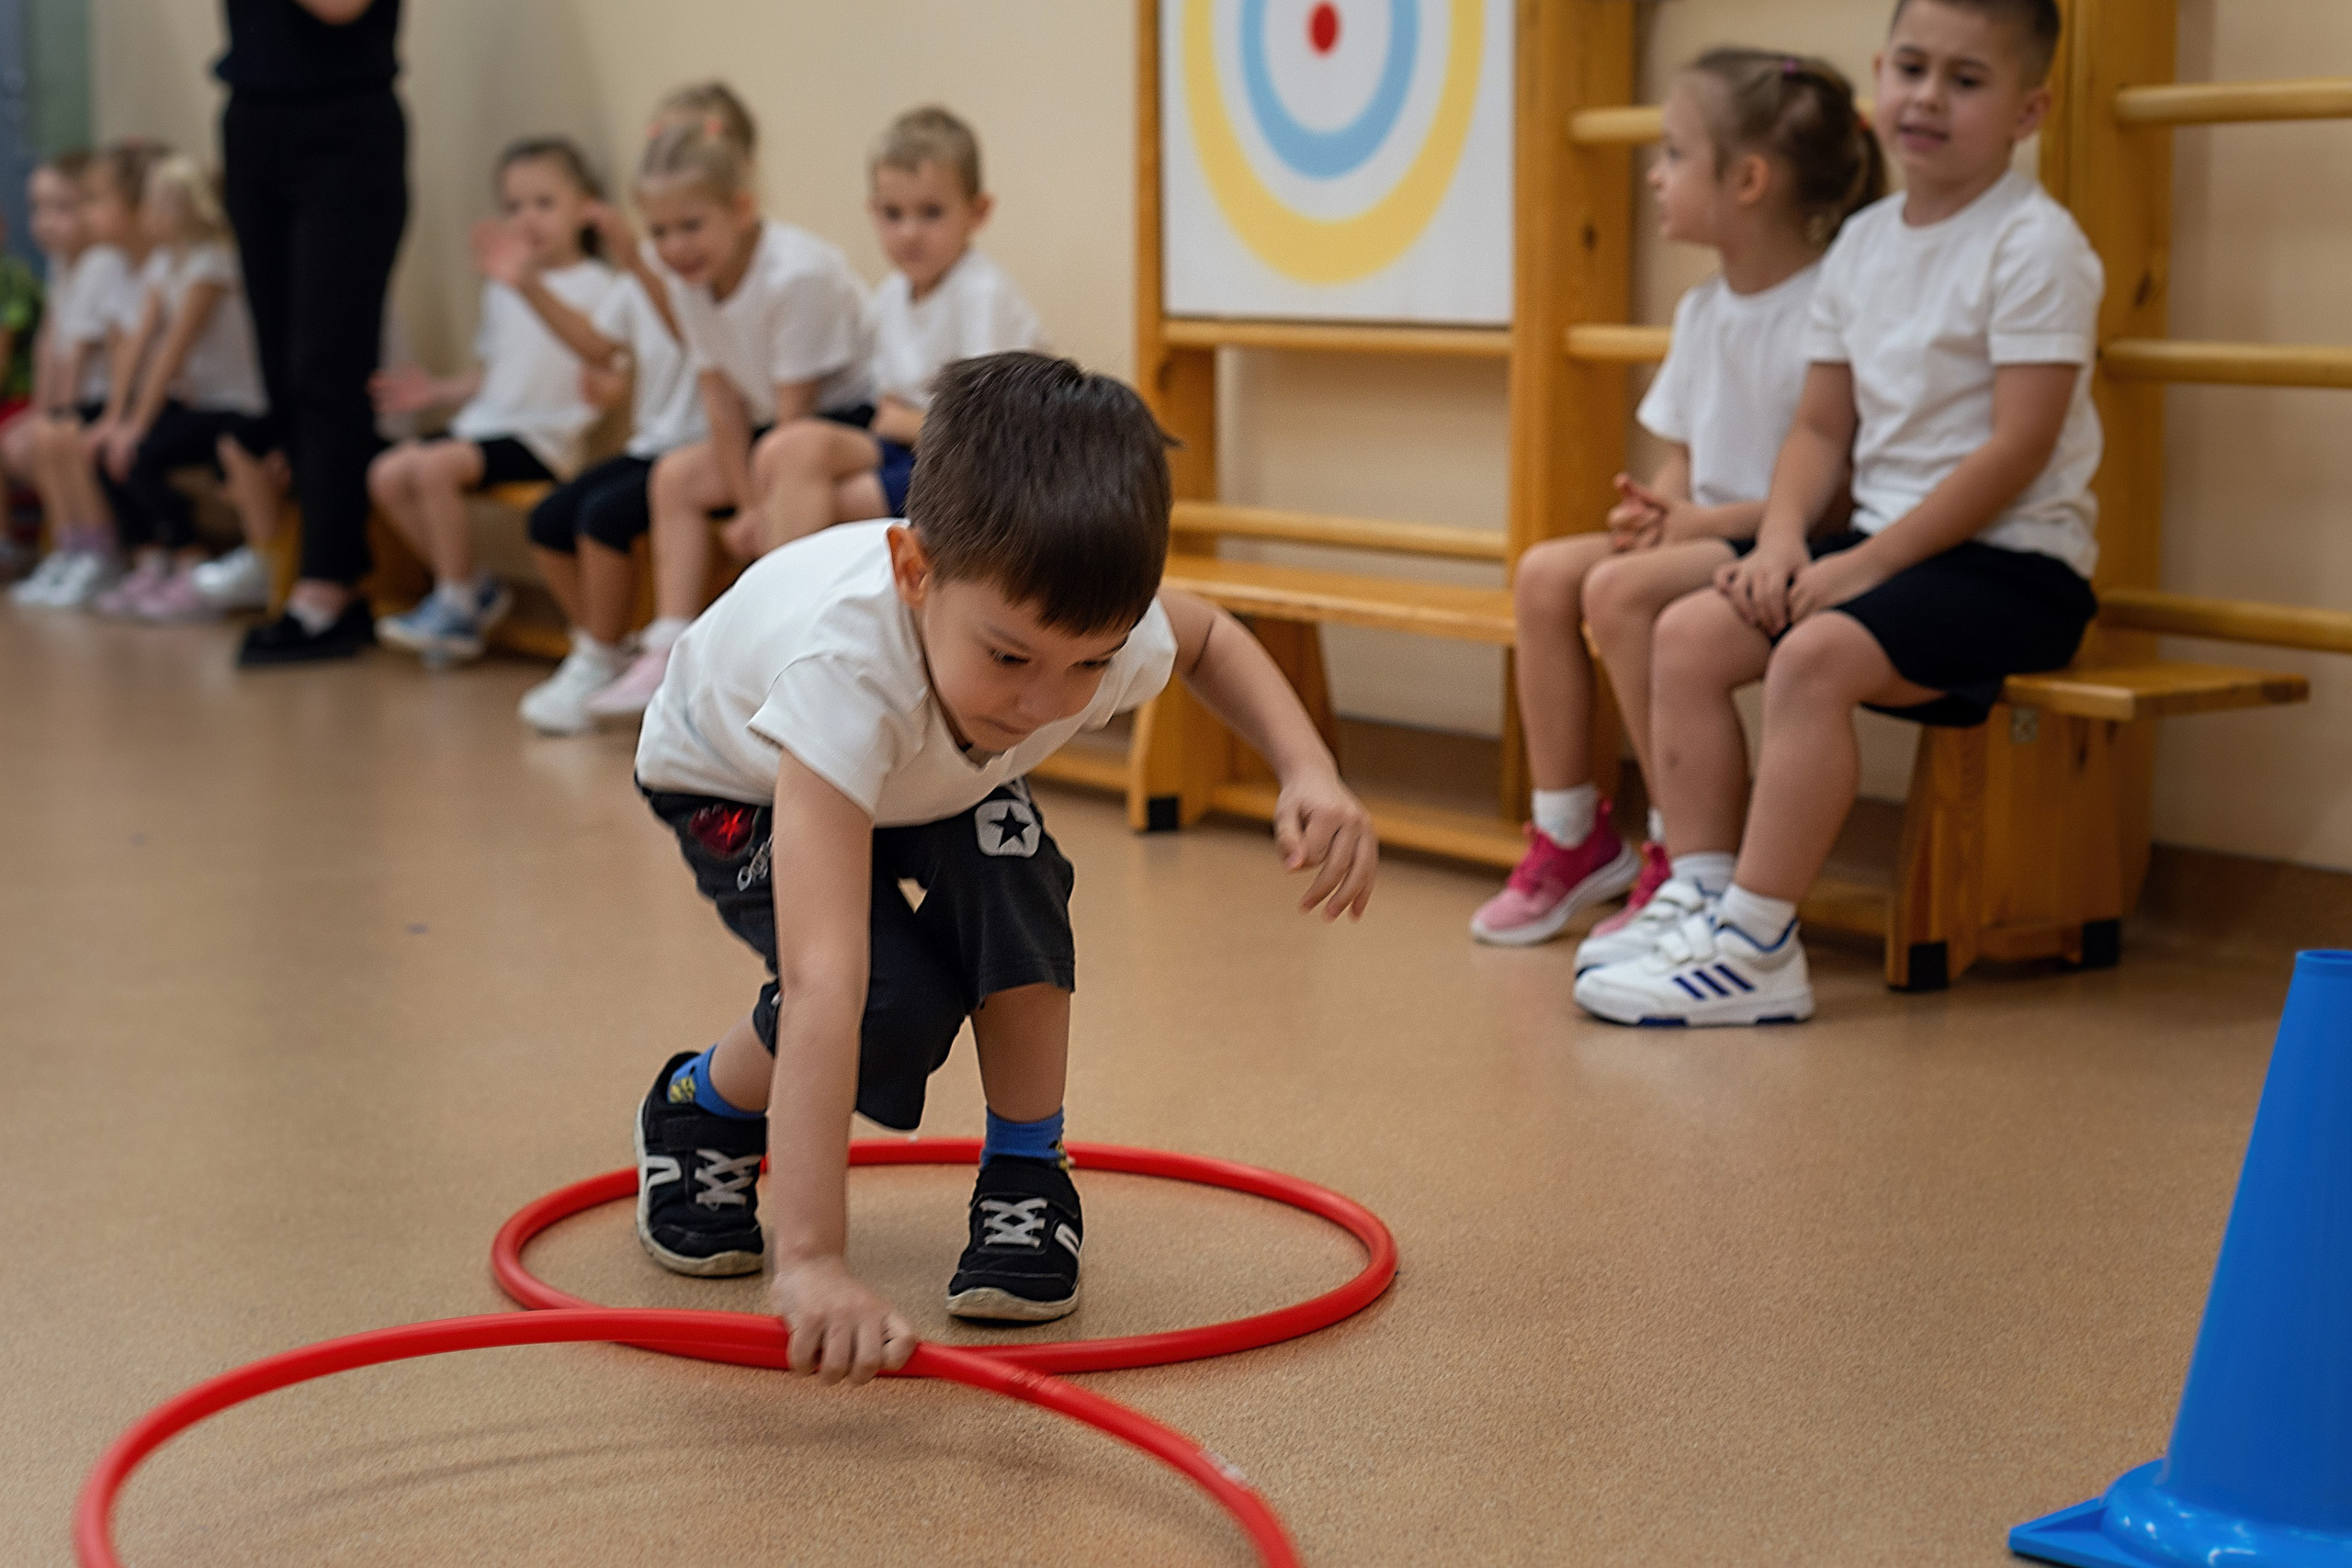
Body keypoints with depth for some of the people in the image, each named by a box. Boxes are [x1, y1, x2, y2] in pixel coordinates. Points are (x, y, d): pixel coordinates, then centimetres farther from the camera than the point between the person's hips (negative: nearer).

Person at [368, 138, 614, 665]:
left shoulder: (596, 286, -5)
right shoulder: (502, 288, 19)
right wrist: (439, 391, 15)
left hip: (543, 436, -8)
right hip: (485, 421, 8)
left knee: (434, 466, -28)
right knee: (387, 474, -11)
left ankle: (458, 606, -13)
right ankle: (472, 589, 0)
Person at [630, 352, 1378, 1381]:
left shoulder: (1105, 636, -34)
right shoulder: (847, 666, -50)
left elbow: (1207, 639, -5)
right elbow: (822, 983, -57)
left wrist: (1310, 775, -24)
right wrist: (810, 1259, -63)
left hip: (943, 778, 4)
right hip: (736, 781, -4)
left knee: (1009, 871, -26)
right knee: (897, 1004, -24)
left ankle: (1027, 1180, -5)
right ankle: (699, 1107, 8)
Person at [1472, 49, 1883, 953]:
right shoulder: (1704, 311, 11)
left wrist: (1709, 521, -21)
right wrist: (1654, 508, -5)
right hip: (1699, 537, 9)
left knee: (1620, 589, -28)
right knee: (1545, 573, -8)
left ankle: (1685, 857, -16)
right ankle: (1569, 835, 1)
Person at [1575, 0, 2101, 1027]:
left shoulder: (2034, 243, -11)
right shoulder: (1862, 244, 12)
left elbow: (2018, 450, -18)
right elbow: (1822, 424, 14)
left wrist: (1866, 563, -19)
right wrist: (1782, 538, -6)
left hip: (2015, 563, -8)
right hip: (1883, 544, 8)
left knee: (1816, 655, -30)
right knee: (1688, 633, -5)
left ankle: (1756, 946, -26)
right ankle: (1700, 897, -3)